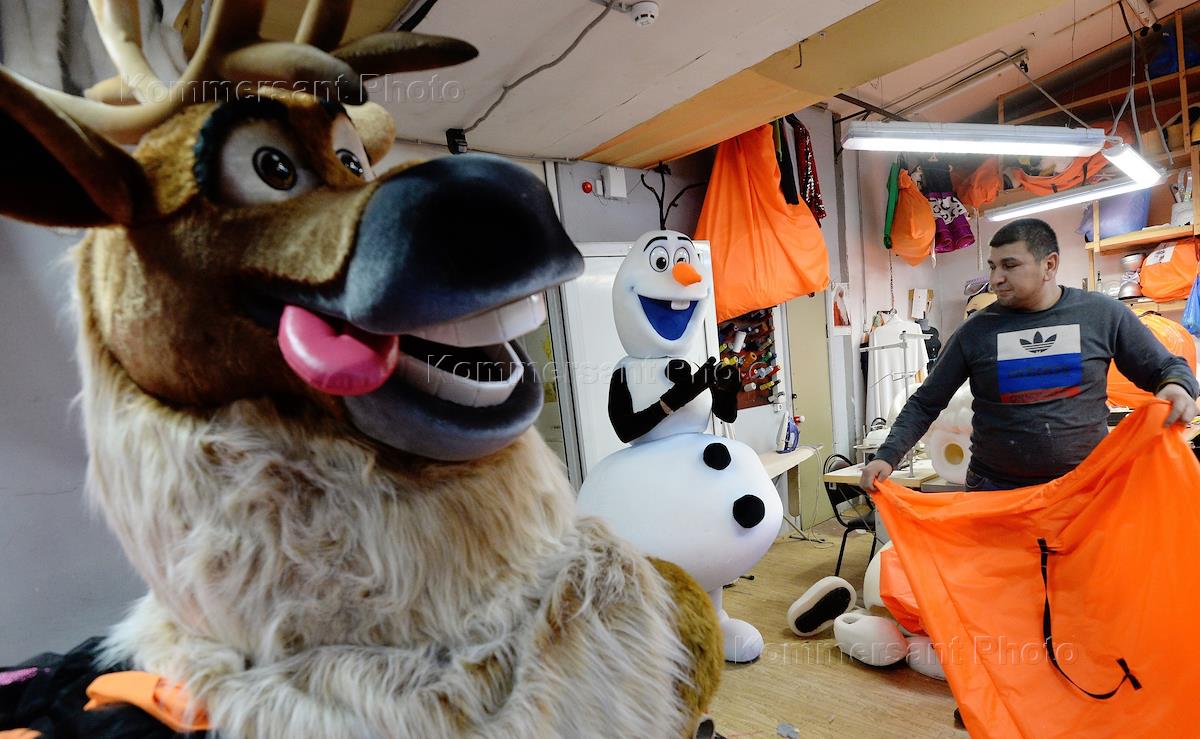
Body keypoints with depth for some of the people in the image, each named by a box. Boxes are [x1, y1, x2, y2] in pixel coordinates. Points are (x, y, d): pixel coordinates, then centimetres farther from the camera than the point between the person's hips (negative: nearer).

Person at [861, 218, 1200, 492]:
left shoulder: (1103, 313, 0)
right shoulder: (975, 331, -3)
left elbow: (1166, 368, 10)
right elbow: (924, 404, -1)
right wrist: (887, 456, -12)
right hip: (994, 492, -1)